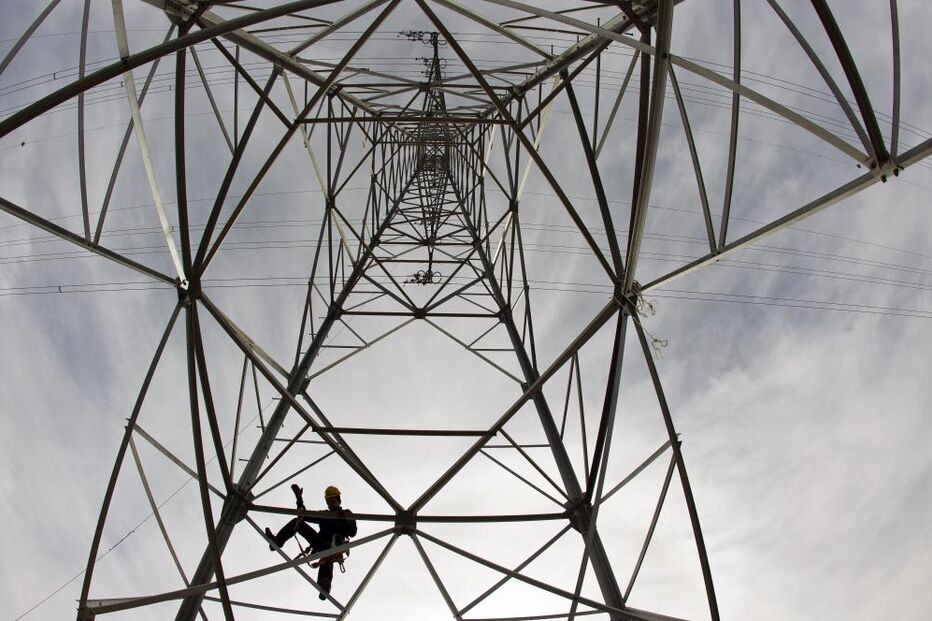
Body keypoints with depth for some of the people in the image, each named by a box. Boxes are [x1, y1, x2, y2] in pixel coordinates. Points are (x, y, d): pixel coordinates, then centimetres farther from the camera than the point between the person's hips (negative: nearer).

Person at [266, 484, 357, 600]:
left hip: (335, 543, -5)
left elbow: (353, 532, 1)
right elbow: (304, 515, 26)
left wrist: (344, 520, -17)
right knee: (297, 521, 0)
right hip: (321, 543, 5)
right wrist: (299, 498, 16)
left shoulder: (347, 514, 18)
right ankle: (277, 541, -17)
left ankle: (324, 586, -64)